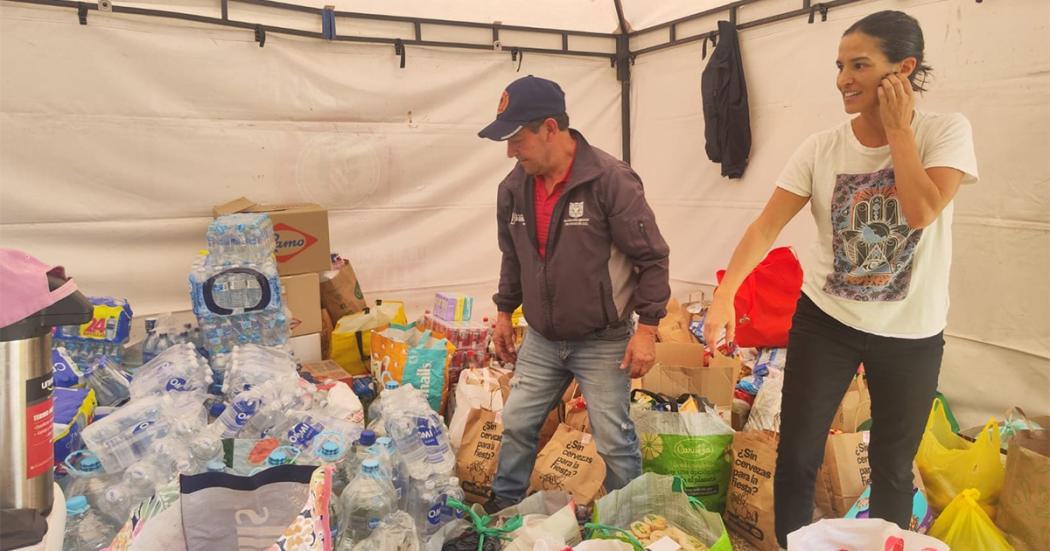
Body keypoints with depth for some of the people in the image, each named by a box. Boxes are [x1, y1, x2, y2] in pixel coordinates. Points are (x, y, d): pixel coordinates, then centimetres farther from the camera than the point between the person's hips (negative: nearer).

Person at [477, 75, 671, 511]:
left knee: (614, 441, 4)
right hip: (540, 340, 6)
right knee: (517, 425, 13)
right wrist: (504, 312, 18)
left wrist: (646, 328, -16)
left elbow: (652, 257, -15)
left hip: (602, 342, -5)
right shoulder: (513, 188, 0)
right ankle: (503, 506, 34)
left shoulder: (610, 180, -20)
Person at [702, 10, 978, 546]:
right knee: (796, 457, 4)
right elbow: (765, 226, -12)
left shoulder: (946, 131, -9)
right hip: (825, 320, 1)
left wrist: (896, 126, -17)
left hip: (911, 333, -1)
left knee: (892, 468, 14)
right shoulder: (822, 148, -6)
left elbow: (922, 213, -25)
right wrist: (724, 295, -26)